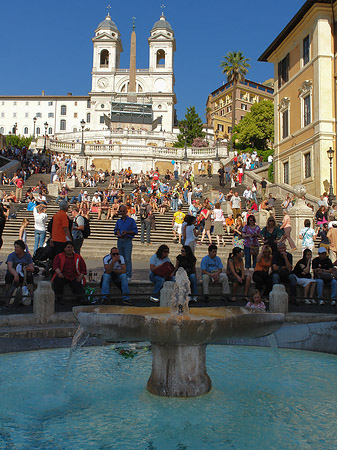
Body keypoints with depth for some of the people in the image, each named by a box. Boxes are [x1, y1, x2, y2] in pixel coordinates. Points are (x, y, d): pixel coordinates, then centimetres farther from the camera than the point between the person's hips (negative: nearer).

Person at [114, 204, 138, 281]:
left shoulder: (131, 220, 3)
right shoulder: (118, 221, 18)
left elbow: (135, 231, -1)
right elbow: (115, 231, 22)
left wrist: (126, 232, -13)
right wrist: (117, 232, -1)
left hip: (127, 241, -5)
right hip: (120, 241, 5)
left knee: (128, 259, -10)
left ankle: (129, 275, -7)